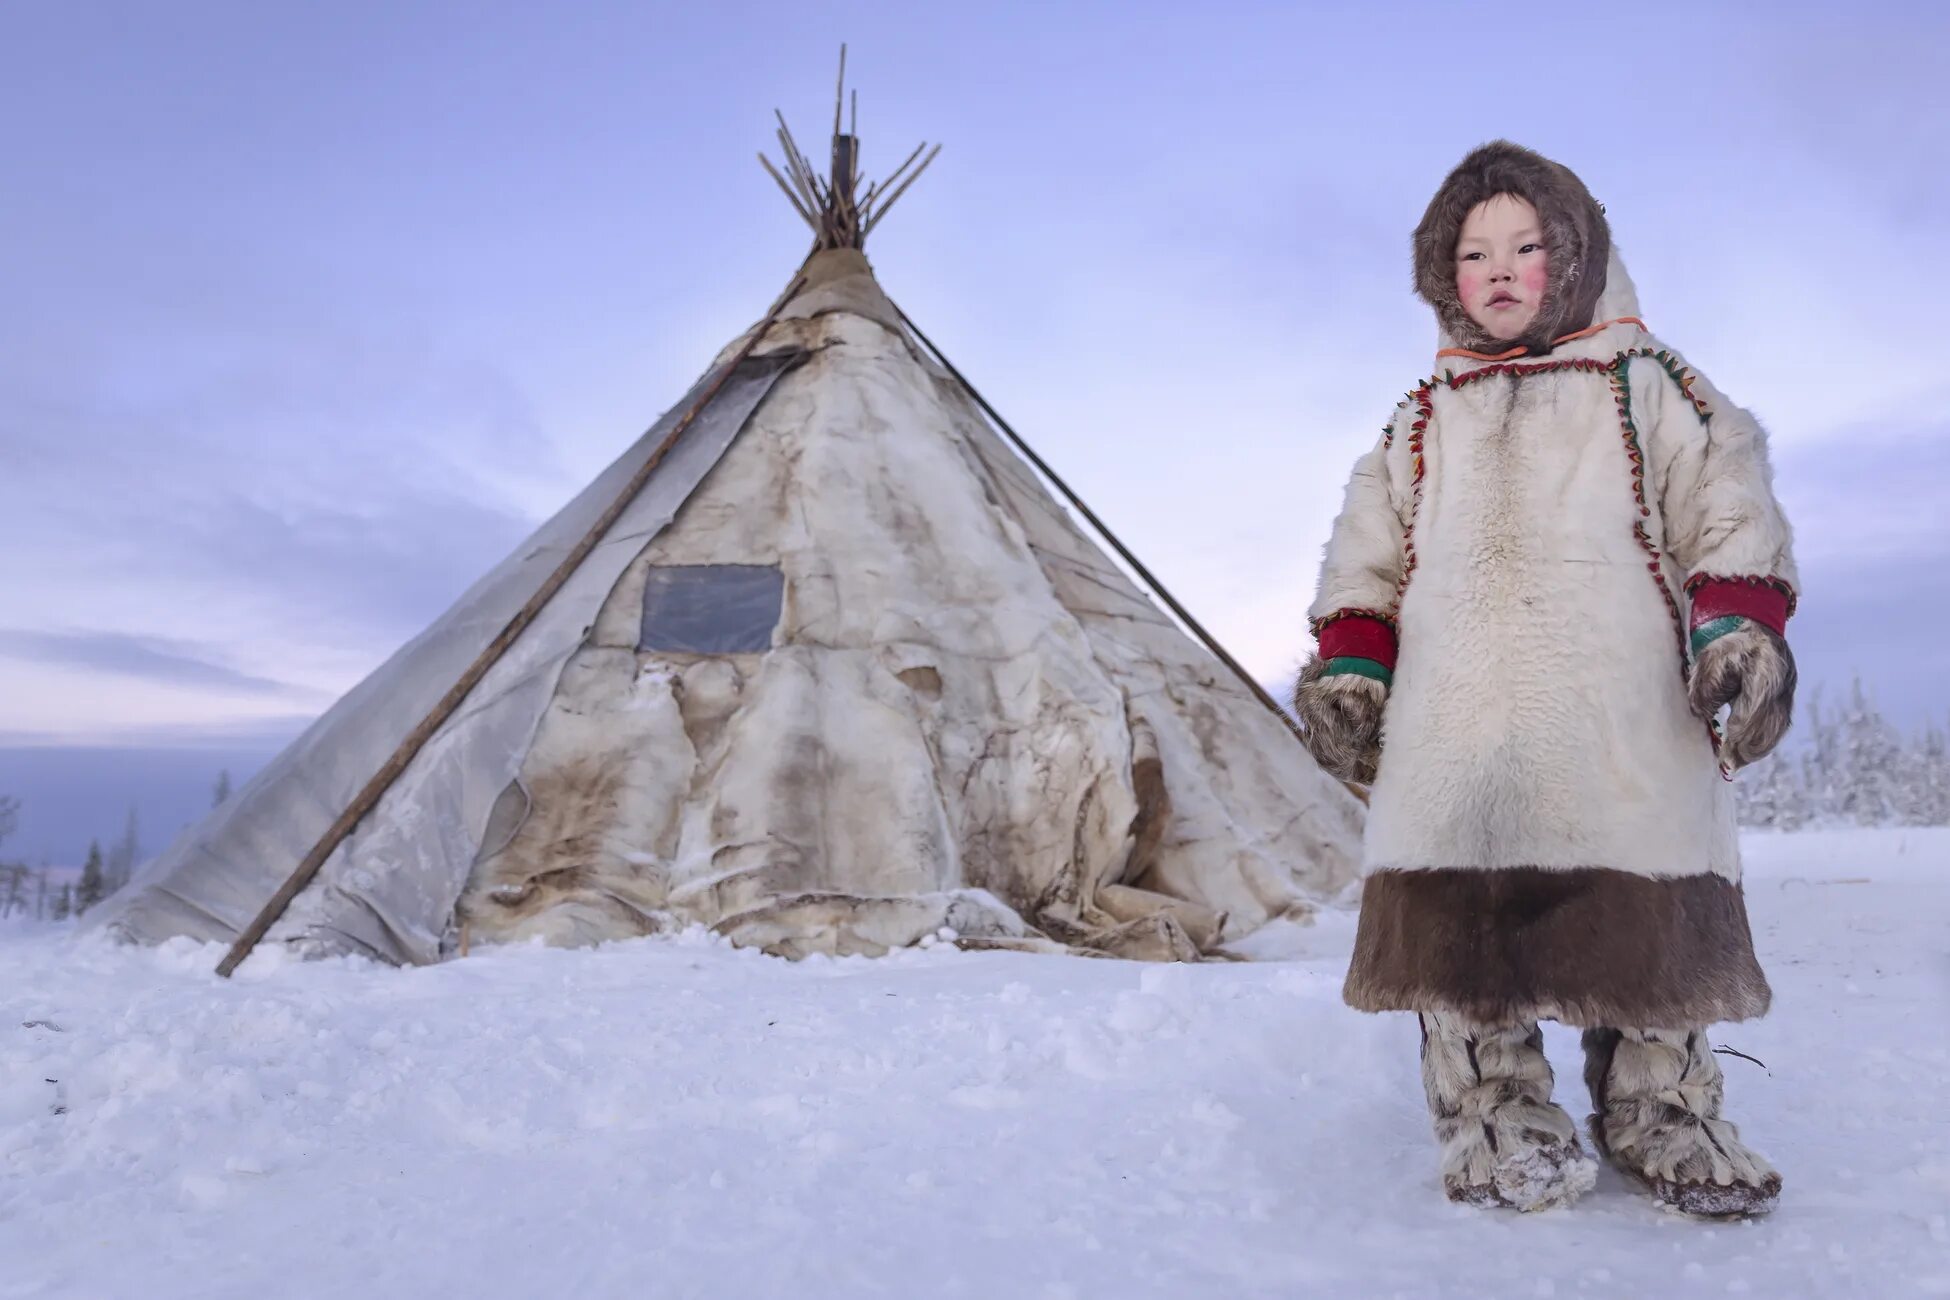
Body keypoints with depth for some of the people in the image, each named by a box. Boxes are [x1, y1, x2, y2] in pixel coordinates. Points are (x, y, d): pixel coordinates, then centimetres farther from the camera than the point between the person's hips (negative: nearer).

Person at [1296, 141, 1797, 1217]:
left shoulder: (1644, 384, 14)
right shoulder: (1421, 420, 20)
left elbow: (1725, 502, 7)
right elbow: (1369, 552, 19)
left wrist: (1741, 628, -7)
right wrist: (1345, 667, 8)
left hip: (1623, 712, -1)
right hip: (1455, 716, 2)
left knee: (1655, 917, -1)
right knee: (1460, 910, -6)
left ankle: (1660, 1109, 16)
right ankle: (1494, 1110, 6)